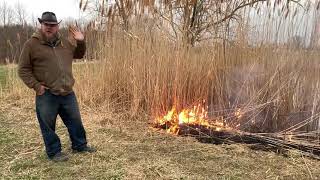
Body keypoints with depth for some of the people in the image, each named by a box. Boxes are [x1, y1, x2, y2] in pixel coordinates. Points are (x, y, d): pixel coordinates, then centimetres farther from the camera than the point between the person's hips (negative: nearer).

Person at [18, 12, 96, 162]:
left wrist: (81, 42, 7)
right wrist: (36, 86, -13)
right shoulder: (32, 44, -5)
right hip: (46, 95, -4)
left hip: (68, 93, 5)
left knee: (75, 121, 15)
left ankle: (80, 145, 33)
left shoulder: (64, 43, 10)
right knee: (48, 126, 8)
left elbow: (79, 55, 25)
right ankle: (54, 152, 25)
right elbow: (23, 70, -3)